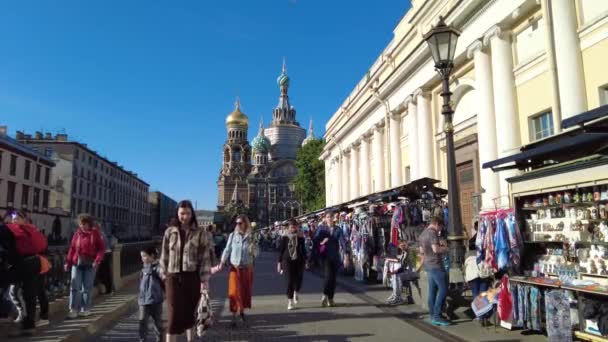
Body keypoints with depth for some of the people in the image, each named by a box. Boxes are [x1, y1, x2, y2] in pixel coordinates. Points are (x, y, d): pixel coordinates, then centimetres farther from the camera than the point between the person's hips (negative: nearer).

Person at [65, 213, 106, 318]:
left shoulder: (95, 233, -3)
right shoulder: (77, 233, 5)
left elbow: (102, 248, -5)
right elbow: (72, 248, 6)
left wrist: (97, 261, -17)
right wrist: (68, 262, 1)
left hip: (90, 264, -2)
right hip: (77, 263, 2)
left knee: (87, 287, 6)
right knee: (75, 286, -3)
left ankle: (86, 309, 17)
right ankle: (74, 310, 3)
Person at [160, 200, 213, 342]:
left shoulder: (200, 233, -1)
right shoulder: (169, 232, 4)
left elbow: (205, 258, -3)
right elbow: (164, 256, 9)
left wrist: (205, 280, -7)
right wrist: (164, 276, 5)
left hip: (192, 277, 0)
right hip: (173, 277, 0)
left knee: (190, 312, 13)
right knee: (174, 314, -5)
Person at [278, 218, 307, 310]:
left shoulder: (300, 238, 7)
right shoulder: (285, 238, 0)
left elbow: (304, 249, 13)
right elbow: (281, 250, 3)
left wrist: (305, 260, 10)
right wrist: (279, 262, 1)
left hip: (299, 260, 2)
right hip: (287, 261, -2)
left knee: (299, 279, -3)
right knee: (290, 280, -5)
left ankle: (295, 294, 28)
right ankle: (290, 302, 6)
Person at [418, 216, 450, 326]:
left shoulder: (423, 234, 15)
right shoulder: (433, 233, -14)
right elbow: (436, 249, -24)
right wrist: (445, 248, -5)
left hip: (428, 265, 9)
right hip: (436, 265, -9)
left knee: (432, 290, 12)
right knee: (443, 289, -7)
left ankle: (432, 315, 16)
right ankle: (437, 316, -9)